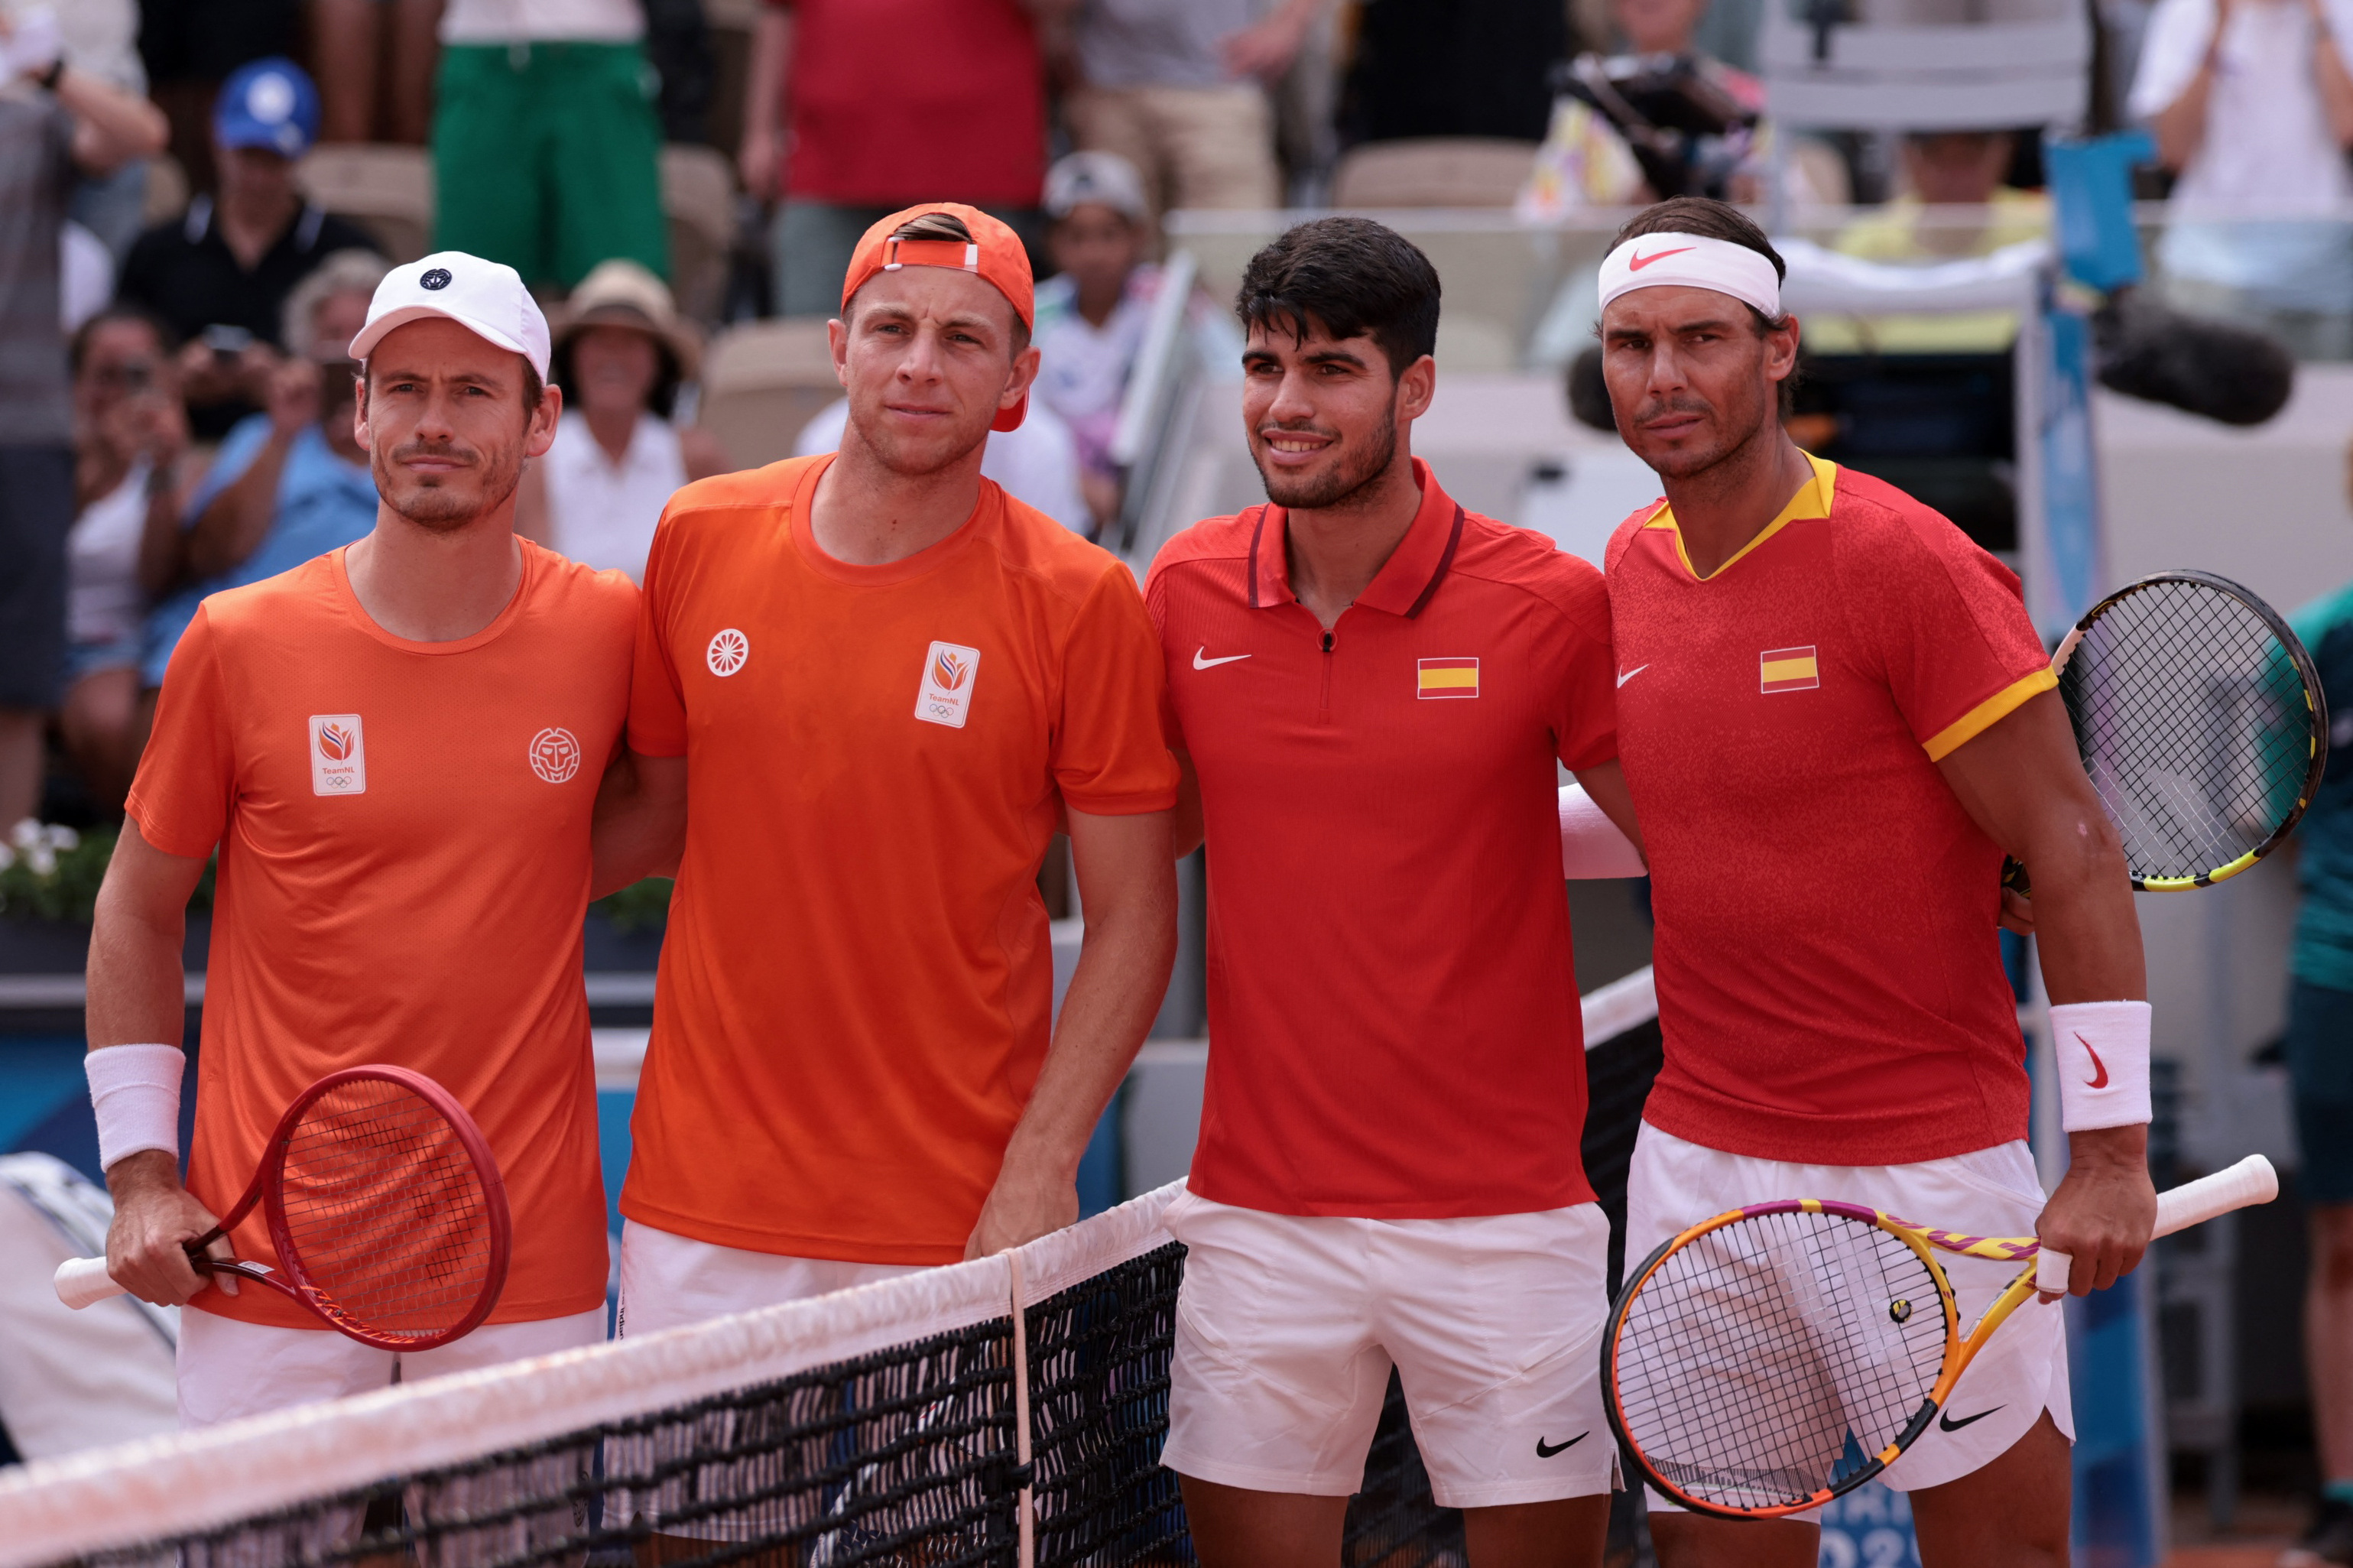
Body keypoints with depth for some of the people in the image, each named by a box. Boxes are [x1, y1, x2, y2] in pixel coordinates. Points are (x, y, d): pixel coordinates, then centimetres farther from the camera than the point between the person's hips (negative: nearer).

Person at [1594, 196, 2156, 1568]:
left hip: (1929, 1171, -6)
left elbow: (2076, 858, -13)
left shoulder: (1906, 563, -13)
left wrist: (2111, 1155, -16)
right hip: (1699, 1163, 6)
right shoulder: (1629, 573, 7)